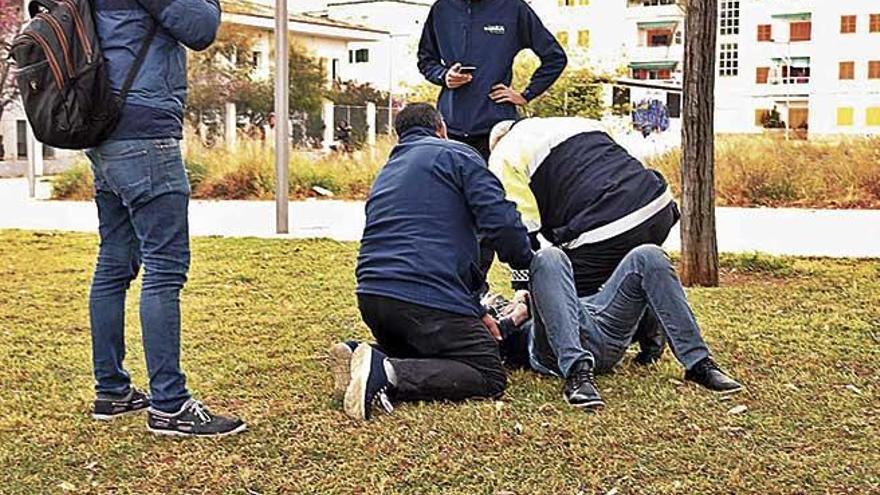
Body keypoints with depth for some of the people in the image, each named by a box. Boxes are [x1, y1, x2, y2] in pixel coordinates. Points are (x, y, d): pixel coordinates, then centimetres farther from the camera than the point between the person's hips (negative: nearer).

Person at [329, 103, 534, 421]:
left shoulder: (386, 173, 31)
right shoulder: (454, 154, 7)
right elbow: (500, 221, -8)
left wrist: (477, 312, 32)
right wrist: (527, 263, 13)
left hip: (371, 295, 8)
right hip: (427, 298, -8)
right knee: (490, 377, -1)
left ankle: (360, 356, -2)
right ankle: (387, 375, -20)